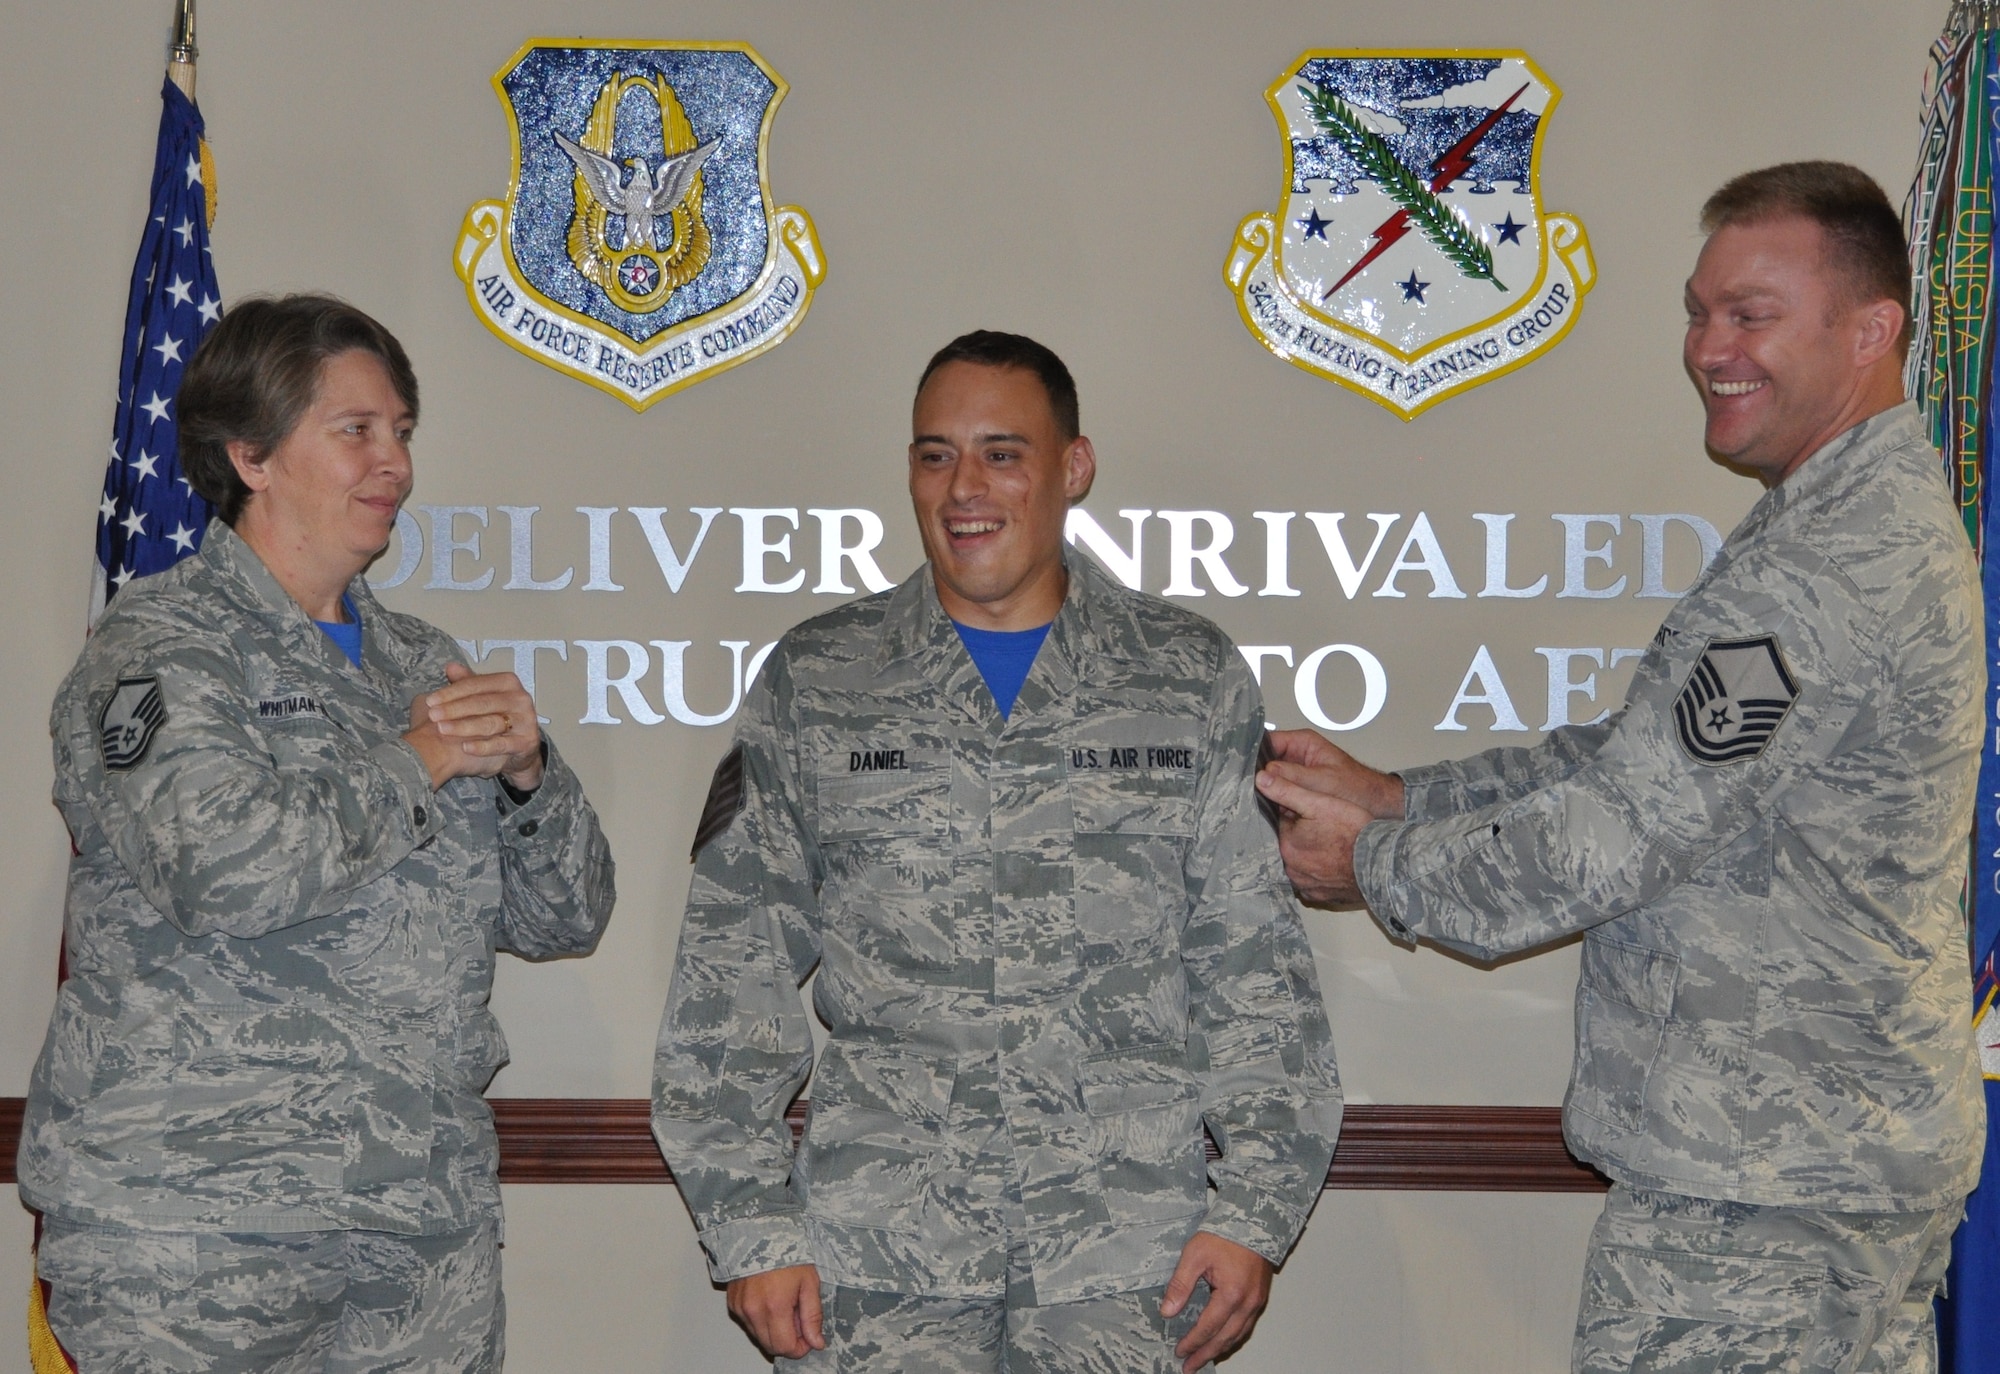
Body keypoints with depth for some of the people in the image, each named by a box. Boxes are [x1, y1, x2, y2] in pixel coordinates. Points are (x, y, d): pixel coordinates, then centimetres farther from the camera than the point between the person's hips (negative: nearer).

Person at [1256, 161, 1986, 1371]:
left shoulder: (1825, 572, -22)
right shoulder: (1890, 520, 13)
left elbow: (1614, 834, -21)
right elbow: (1642, 762, 17)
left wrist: (1379, 863, -6)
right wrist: (1398, 797, 10)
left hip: (1754, 1186, -11)